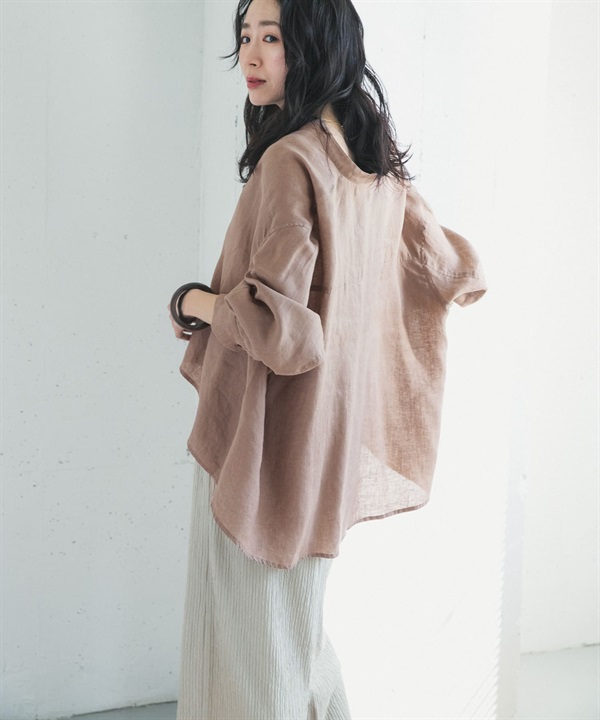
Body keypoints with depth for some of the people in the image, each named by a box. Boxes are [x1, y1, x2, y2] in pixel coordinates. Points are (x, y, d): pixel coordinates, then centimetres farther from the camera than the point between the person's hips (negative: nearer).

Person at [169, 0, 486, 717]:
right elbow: (453, 274, 15)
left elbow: (276, 322, -27)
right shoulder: (377, 163, 5)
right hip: (330, 435, 9)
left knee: (249, 630, 6)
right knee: (294, 620, 23)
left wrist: (195, 302, -8)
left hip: (262, 438, -9)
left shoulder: (289, 161, -20)